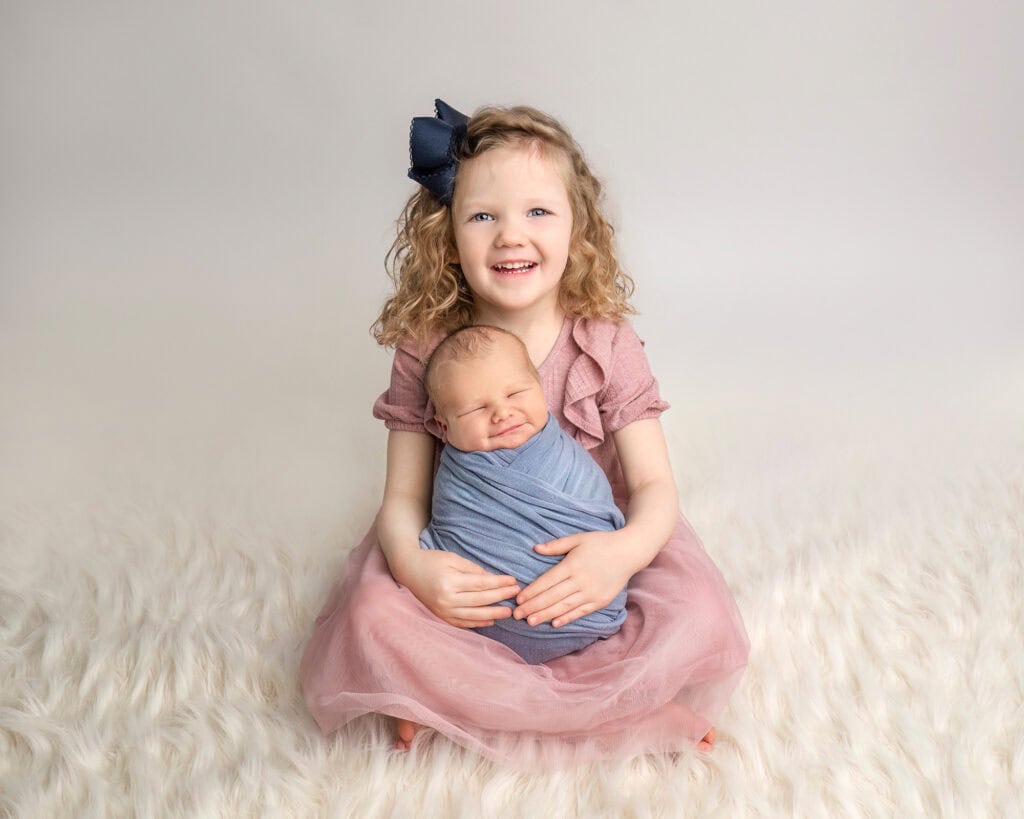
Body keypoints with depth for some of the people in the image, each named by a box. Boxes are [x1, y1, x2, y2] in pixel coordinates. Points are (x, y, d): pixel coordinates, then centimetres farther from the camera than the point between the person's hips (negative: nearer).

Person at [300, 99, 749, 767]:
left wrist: (627, 549, -35)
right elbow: (404, 496, -7)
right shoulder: (427, 349, -9)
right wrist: (410, 563, -31)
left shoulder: (607, 344, -10)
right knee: (373, 618, -29)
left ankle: (455, 696, -17)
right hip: (466, 568, 0)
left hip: (586, 556, 1)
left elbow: (654, 485, -10)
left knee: (700, 622, -26)